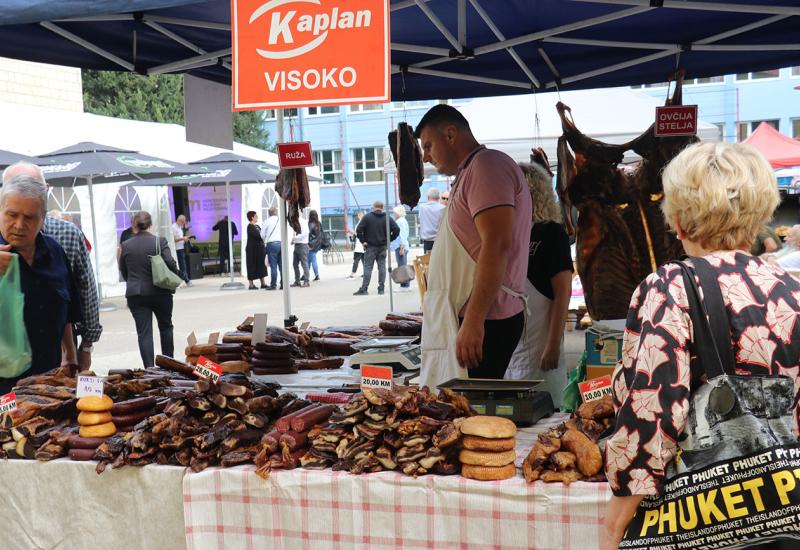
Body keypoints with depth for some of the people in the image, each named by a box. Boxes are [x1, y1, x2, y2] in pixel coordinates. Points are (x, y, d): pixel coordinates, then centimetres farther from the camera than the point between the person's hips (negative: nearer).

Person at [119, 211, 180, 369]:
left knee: (144, 332, 2)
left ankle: (149, 368, -5)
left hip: (135, 294, 1)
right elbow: (171, 264, -13)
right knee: (165, 326, 18)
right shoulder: (159, 242, -8)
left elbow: (122, 270, 10)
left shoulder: (126, 245, 0)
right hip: (160, 292, -1)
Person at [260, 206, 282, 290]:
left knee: (273, 266, -3)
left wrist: (265, 241, 22)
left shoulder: (267, 221, 0)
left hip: (272, 243, -3)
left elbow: (262, 235, 4)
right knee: (282, 265, 6)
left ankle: (273, 285, -4)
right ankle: (283, 284, 6)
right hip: (282, 242, 3)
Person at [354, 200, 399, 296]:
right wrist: (389, 240, 3)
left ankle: (364, 289, -5)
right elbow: (396, 230, -3)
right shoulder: (387, 218, 3)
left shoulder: (367, 217, -4)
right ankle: (381, 288, 6)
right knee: (382, 266, 7)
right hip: (383, 246, 3)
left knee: (368, 267, -2)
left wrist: (363, 241, -5)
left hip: (370, 246, -3)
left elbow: (358, 230, -12)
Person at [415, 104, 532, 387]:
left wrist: (473, 321, -23)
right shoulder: (472, 172, 23)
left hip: (484, 321, -10)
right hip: (470, 319, 10)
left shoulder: (486, 166, -9)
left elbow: (496, 247, -20)